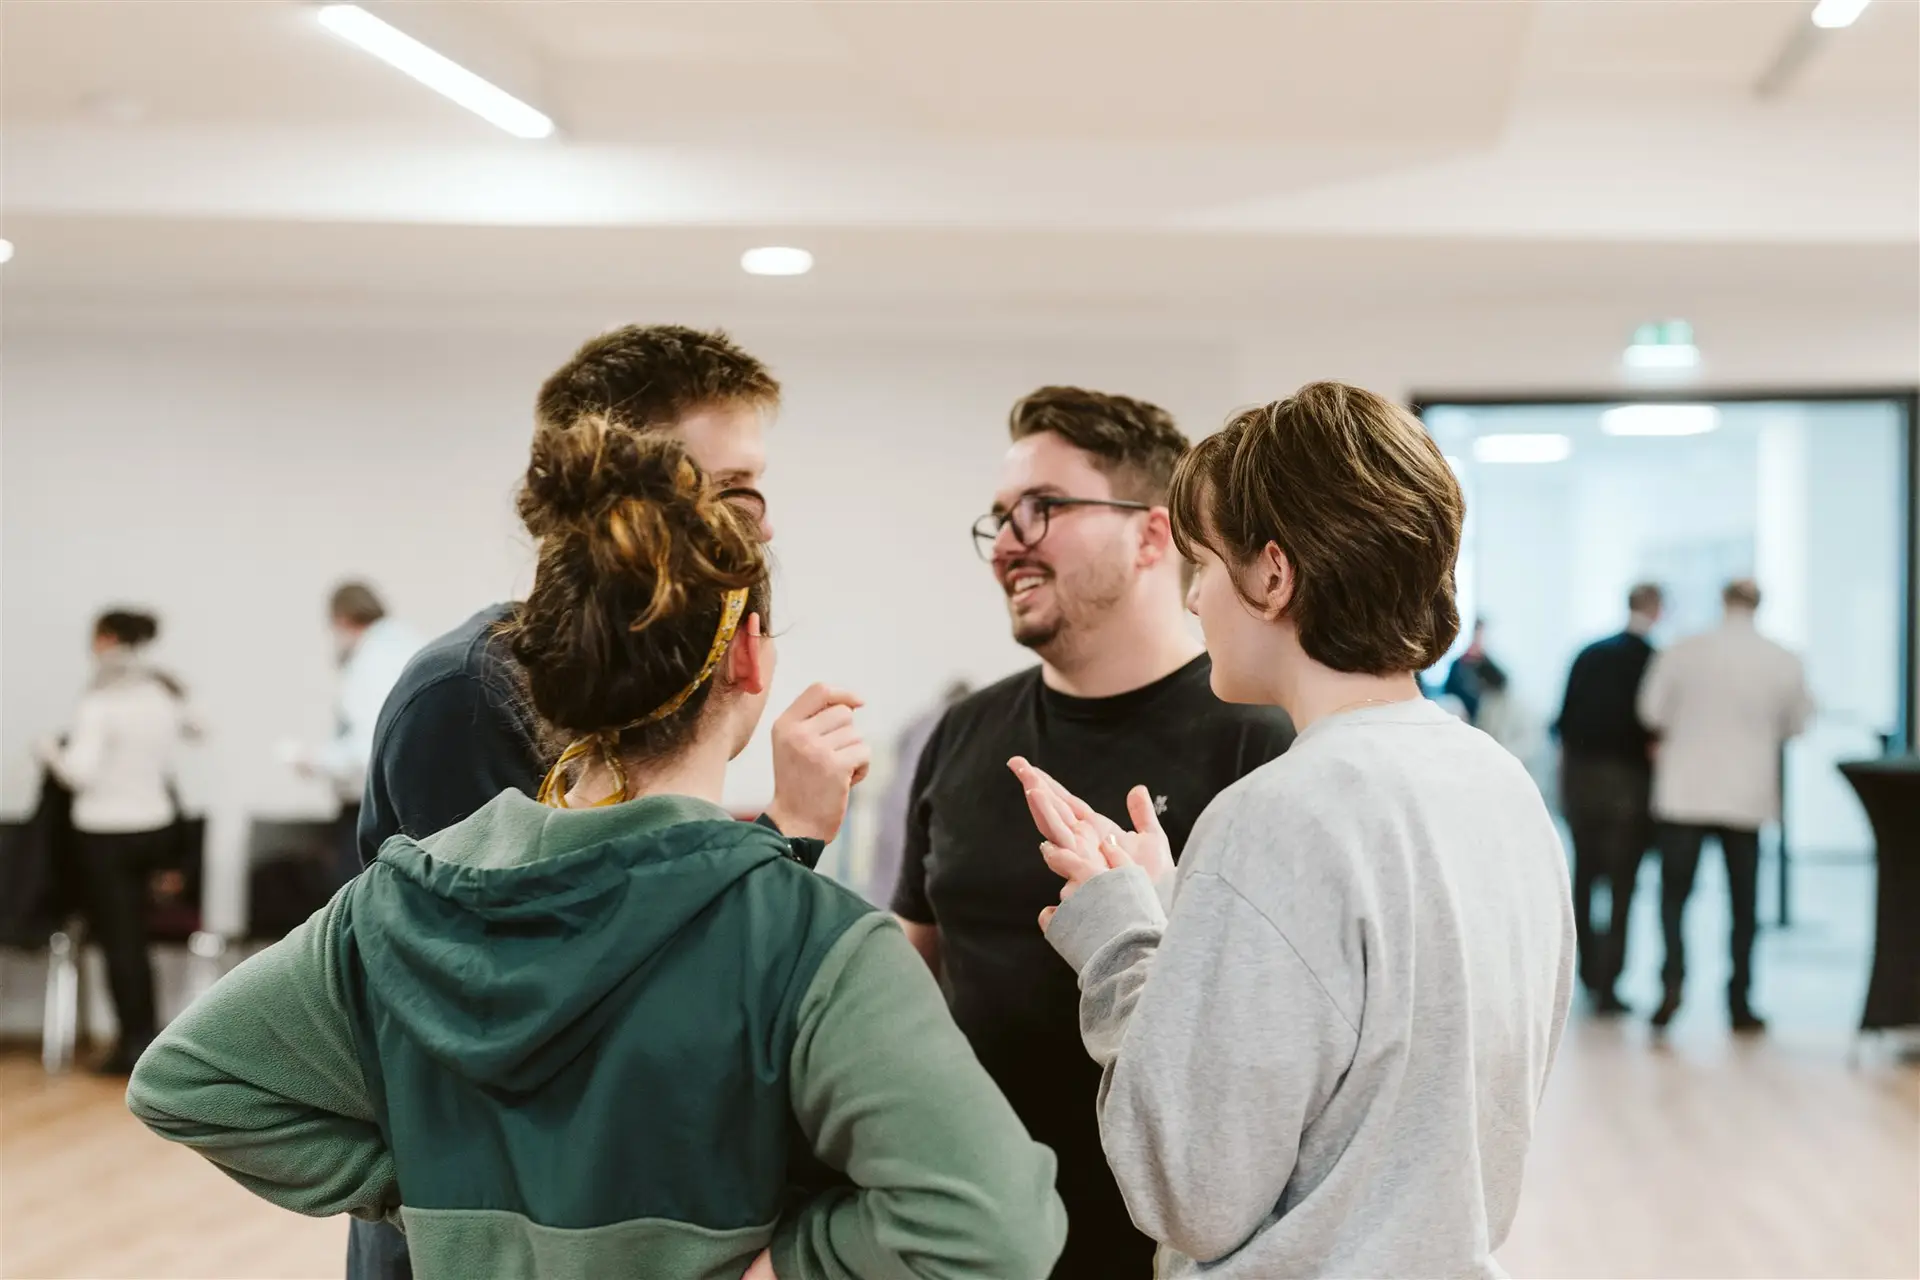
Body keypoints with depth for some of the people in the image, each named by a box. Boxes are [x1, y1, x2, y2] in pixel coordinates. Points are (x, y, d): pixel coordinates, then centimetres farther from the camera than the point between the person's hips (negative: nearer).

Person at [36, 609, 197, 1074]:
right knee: (133, 937, 16)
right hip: (154, 823, 6)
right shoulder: (165, 695, 3)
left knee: (118, 939, 3)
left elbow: (80, 772, -19)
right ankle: (146, 1039, 18)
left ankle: (136, 1043, 7)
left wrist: (52, 753, -1)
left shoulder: (98, 700, -16)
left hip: (105, 831, -6)